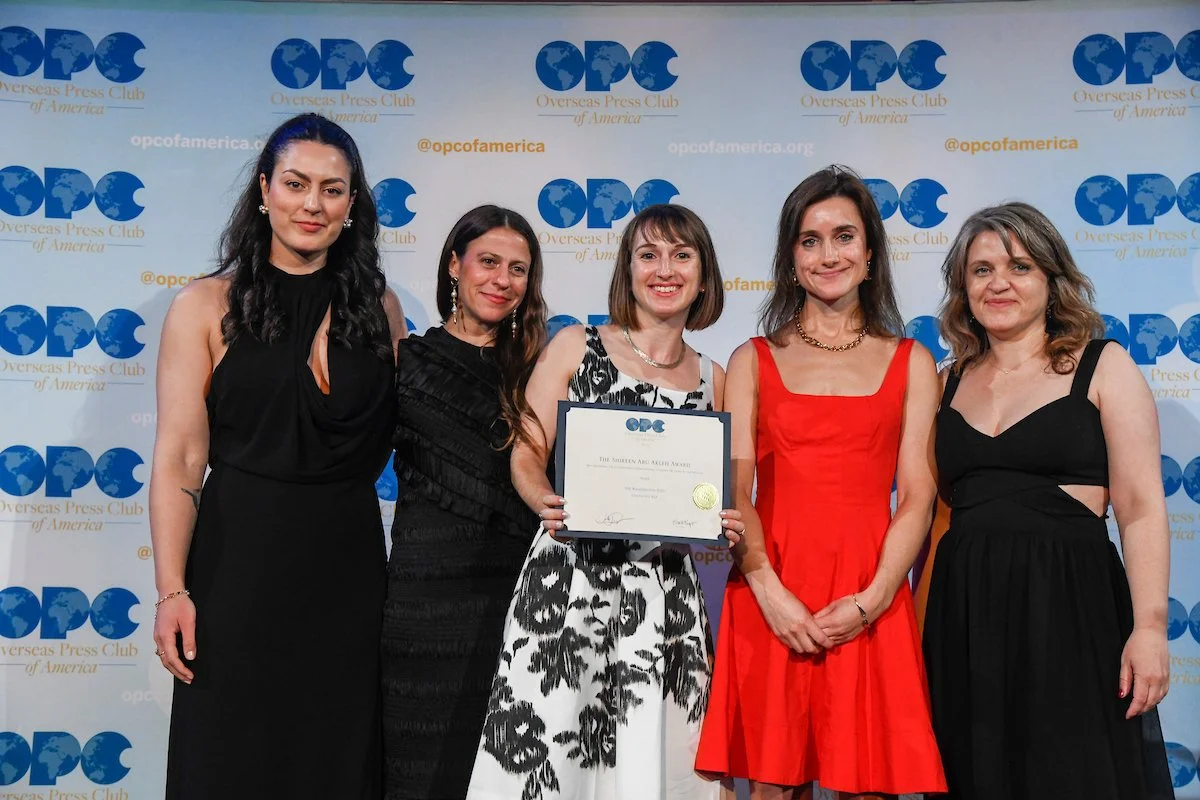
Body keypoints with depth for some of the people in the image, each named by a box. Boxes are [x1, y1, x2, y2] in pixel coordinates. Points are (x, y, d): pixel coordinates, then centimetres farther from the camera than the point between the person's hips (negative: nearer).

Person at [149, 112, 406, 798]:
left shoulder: (379, 306, 5)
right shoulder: (208, 306, -3)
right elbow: (178, 457, -8)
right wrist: (172, 590, -13)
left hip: (348, 564, 3)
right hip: (240, 559, -2)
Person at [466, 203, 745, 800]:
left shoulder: (711, 378, 12)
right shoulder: (575, 347, 5)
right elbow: (526, 458, 1)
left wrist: (722, 521, -3)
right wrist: (546, 503, -18)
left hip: (665, 588, 3)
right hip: (570, 577, -2)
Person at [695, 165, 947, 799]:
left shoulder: (911, 363, 11)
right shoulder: (753, 361, 10)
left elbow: (917, 495, 2)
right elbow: (733, 488, 0)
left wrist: (873, 598, -12)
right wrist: (769, 590, -14)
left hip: (870, 604, 0)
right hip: (769, 598, 0)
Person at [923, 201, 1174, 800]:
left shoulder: (1103, 367, 1)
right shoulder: (952, 382, 11)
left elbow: (1141, 508, -6)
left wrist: (1149, 626, -15)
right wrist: (920, 622, 9)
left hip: (1071, 608, -4)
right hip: (964, 614, 4)